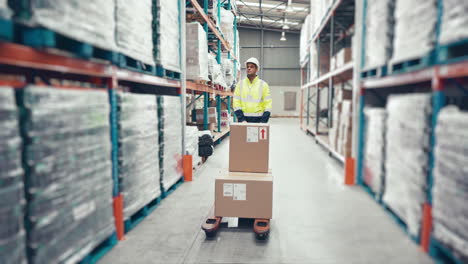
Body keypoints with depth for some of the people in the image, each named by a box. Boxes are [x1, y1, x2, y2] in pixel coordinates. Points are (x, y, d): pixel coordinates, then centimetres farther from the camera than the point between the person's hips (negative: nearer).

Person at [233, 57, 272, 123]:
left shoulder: (263, 84, 4)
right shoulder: (240, 84, 7)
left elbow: (268, 104, 1)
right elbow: (236, 103, 3)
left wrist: (263, 122, -10)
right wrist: (242, 119, -9)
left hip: (258, 119, -1)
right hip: (243, 118, 1)